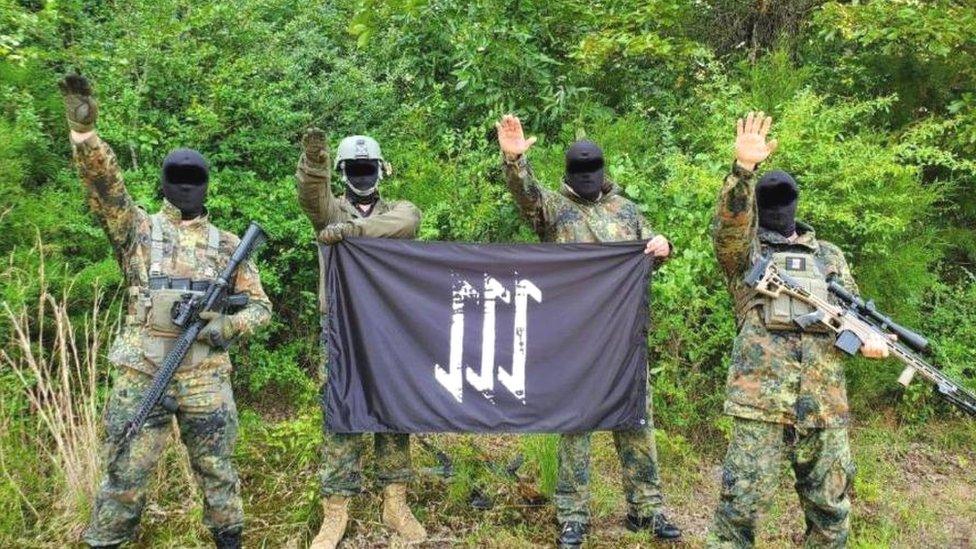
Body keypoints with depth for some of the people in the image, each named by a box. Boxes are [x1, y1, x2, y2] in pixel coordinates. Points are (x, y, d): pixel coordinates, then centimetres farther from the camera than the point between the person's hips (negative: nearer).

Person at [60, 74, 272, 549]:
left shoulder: (227, 245, 10)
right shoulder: (138, 230, 6)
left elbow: (260, 306, 11)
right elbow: (104, 185, -11)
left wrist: (227, 325, -9)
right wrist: (83, 129, -25)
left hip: (206, 376, 2)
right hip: (142, 374, -1)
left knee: (217, 473, 11)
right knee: (124, 477, 3)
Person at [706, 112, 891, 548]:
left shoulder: (829, 255, 22)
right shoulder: (744, 252, 9)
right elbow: (729, 223, -12)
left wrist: (868, 337, -4)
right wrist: (743, 167, -28)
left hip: (825, 401, 4)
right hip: (762, 397, -4)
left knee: (830, 509, 12)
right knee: (741, 504, -5)